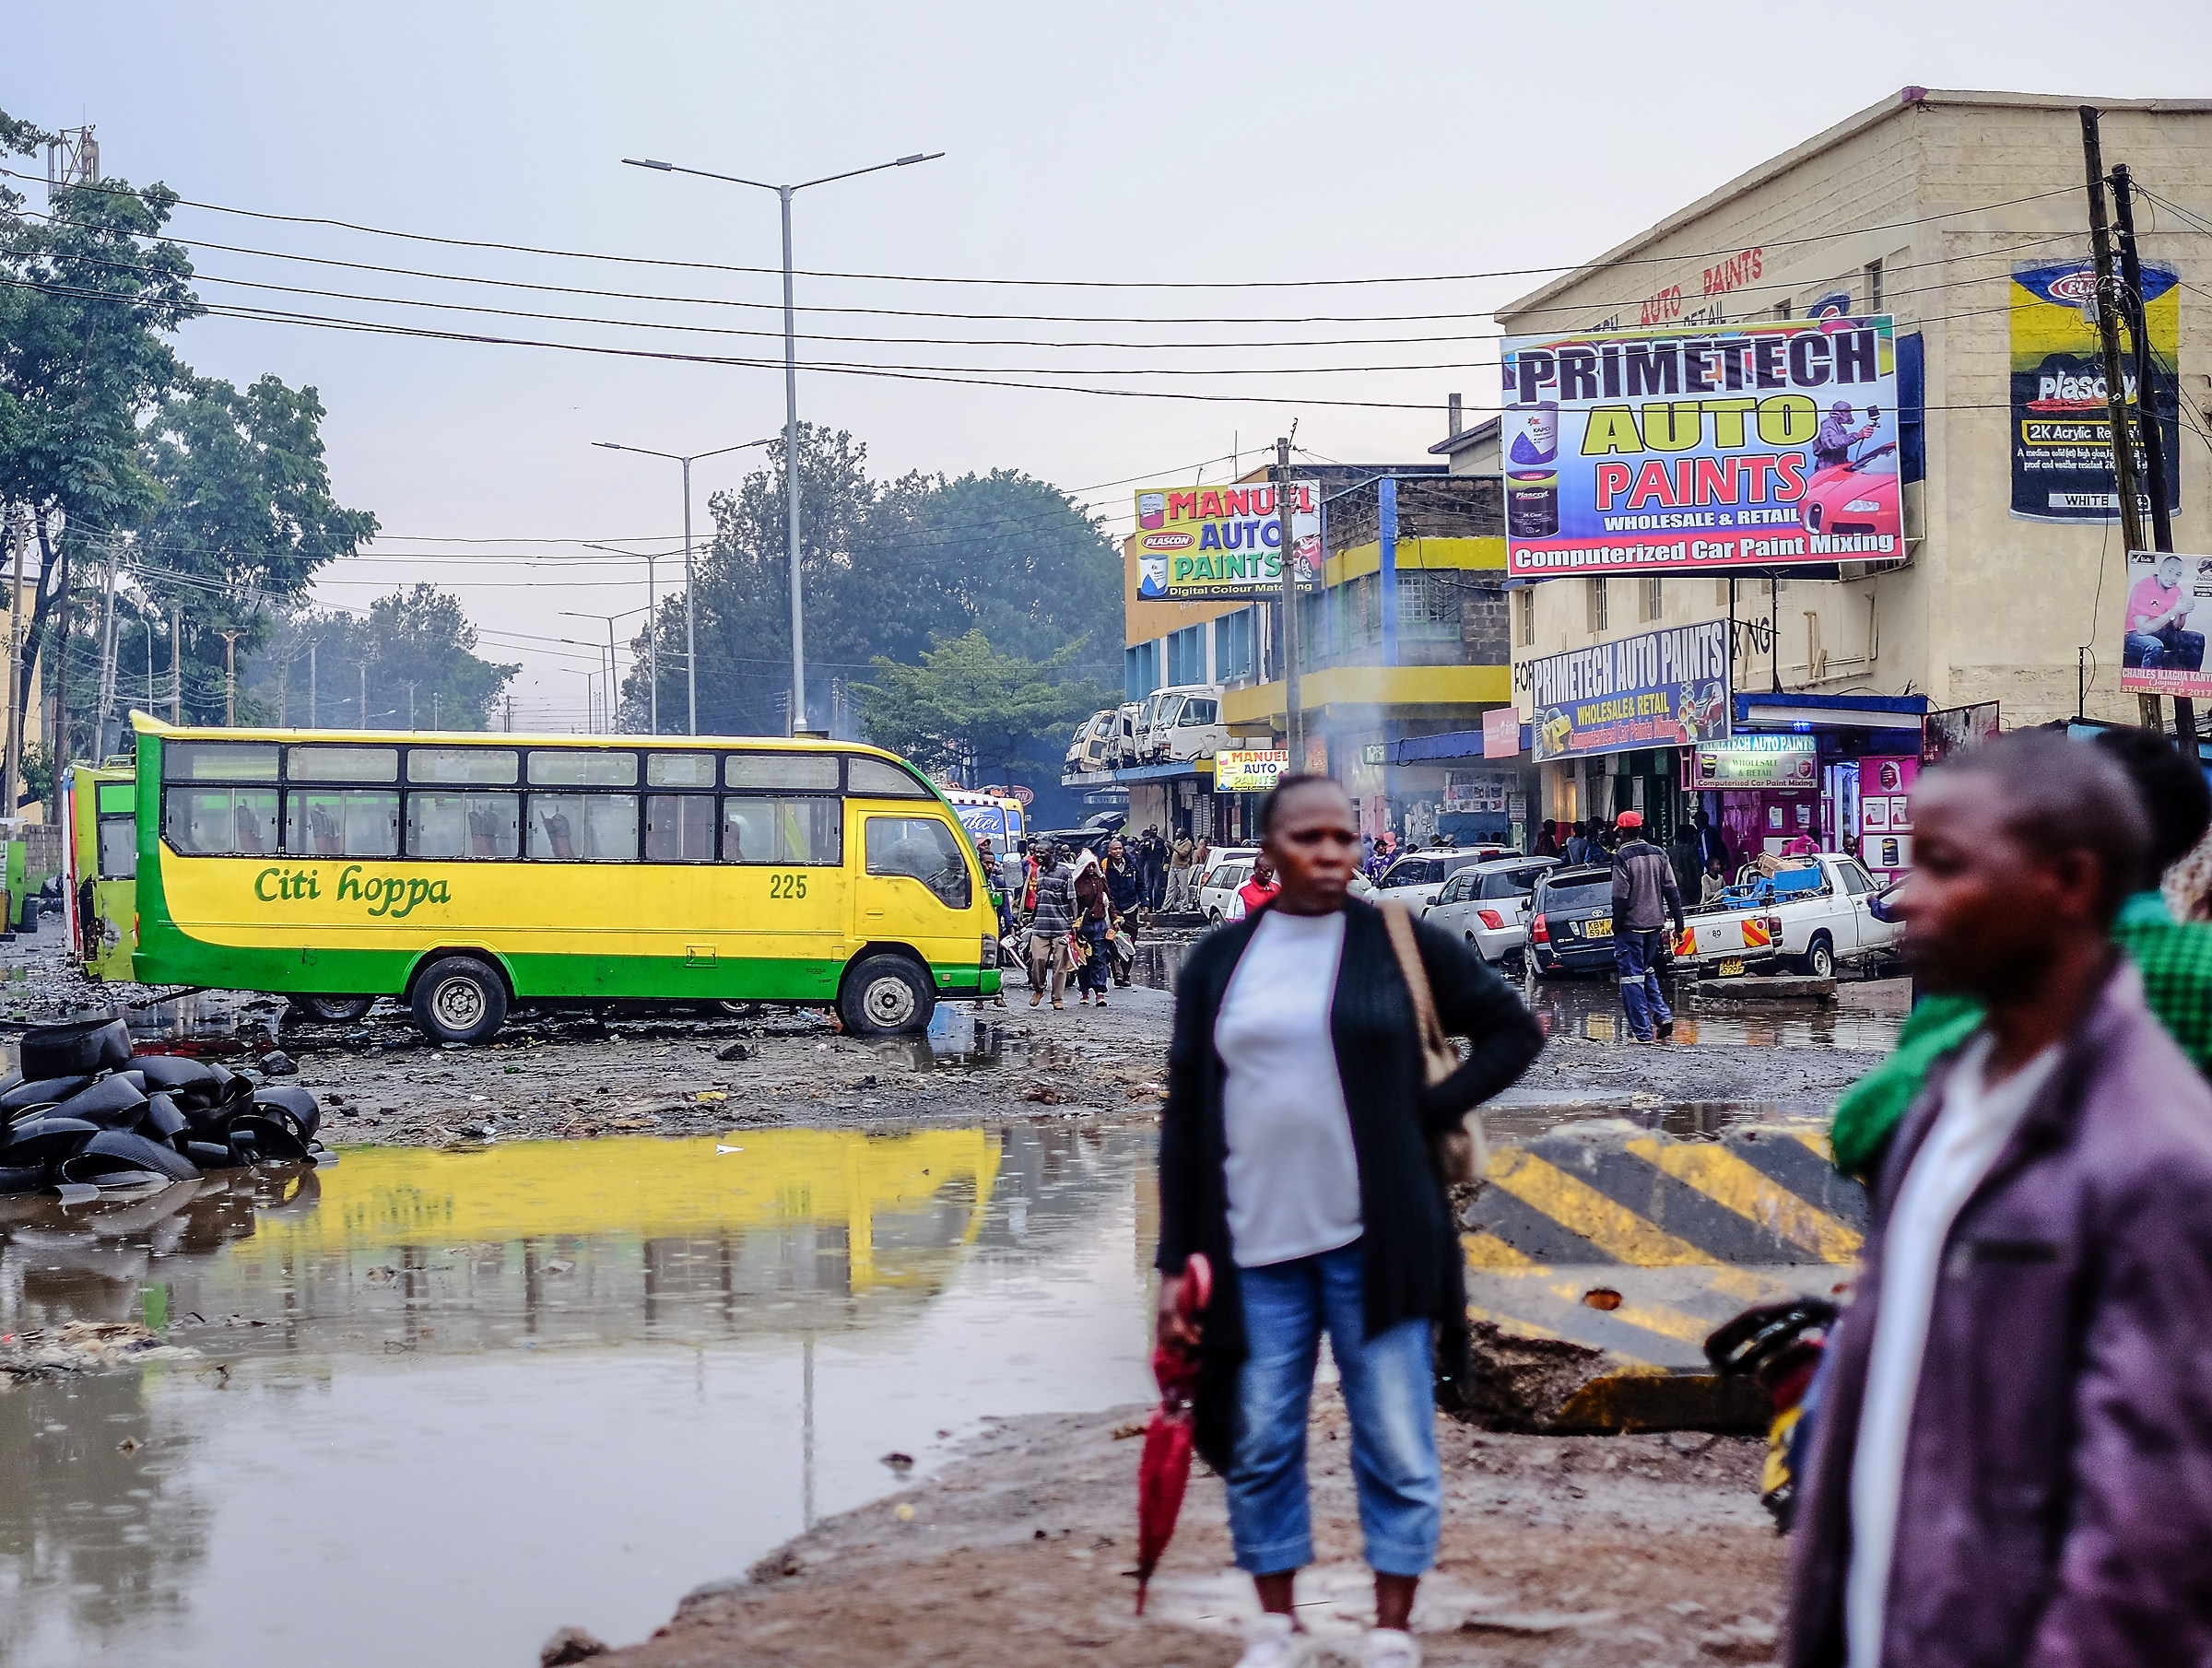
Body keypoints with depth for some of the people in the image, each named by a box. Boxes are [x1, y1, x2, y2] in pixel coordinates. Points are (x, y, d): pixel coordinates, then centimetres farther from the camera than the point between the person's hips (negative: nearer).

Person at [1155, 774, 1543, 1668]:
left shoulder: (1400, 944, 1)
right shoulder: (1219, 960, 6)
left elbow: (1514, 1029, 8)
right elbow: (1185, 1114, 7)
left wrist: (1429, 1112, -4)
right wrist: (1175, 1259, 3)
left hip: (1375, 1239, -2)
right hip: (1254, 1244, 2)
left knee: (1396, 1444, 0)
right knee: (1259, 1444, 5)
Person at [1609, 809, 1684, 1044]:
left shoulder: (1622, 858, -13)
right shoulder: (1658, 854, 6)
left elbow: (1620, 897, -16)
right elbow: (1672, 891, 6)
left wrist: (1616, 925, -6)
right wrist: (1678, 923, 10)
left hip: (1630, 927, -6)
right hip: (1654, 923, 7)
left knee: (1632, 977, 0)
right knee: (1648, 972, 22)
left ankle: (1643, 1031, -2)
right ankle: (1663, 1015, 7)